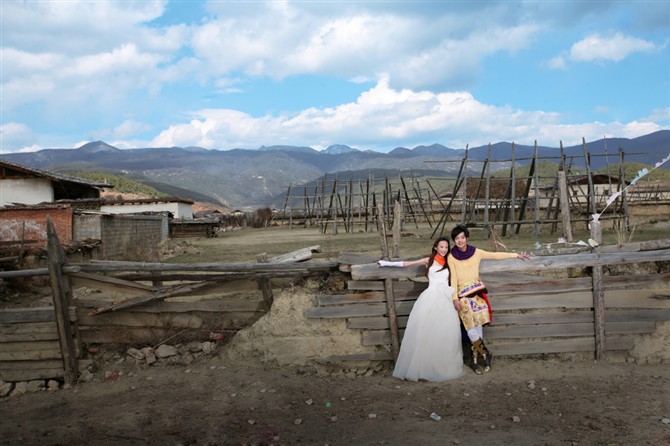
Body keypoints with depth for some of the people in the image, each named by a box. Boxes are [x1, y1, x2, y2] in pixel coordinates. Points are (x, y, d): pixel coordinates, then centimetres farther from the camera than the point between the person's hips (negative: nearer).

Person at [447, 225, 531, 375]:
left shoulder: (476, 252, 3)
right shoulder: (451, 257, -3)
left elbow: (496, 255, 11)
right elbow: (453, 278, -5)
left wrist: (516, 255, 12)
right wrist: (455, 298, -11)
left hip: (478, 292, 2)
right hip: (463, 294, -2)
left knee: (478, 324, -2)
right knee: (471, 326, -11)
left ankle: (476, 358, 6)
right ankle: (484, 353, 1)